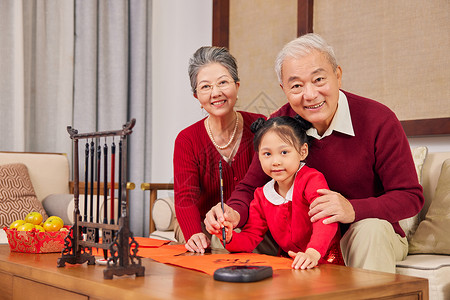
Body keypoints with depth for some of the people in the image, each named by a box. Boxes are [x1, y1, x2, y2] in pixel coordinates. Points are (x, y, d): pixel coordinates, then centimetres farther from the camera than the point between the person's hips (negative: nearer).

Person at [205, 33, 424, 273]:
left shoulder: (378, 120, -18)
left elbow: (411, 197, -16)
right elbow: (250, 187, -3)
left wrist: (353, 210, -35)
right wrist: (234, 213, -28)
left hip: (374, 236, -2)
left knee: (371, 228, -36)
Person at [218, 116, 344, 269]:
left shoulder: (312, 180, -13)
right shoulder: (262, 196, 4)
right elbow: (251, 237, 5)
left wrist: (313, 253, -47)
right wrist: (230, 238, -18)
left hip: (324, 261, -3)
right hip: (290, 264, 3)